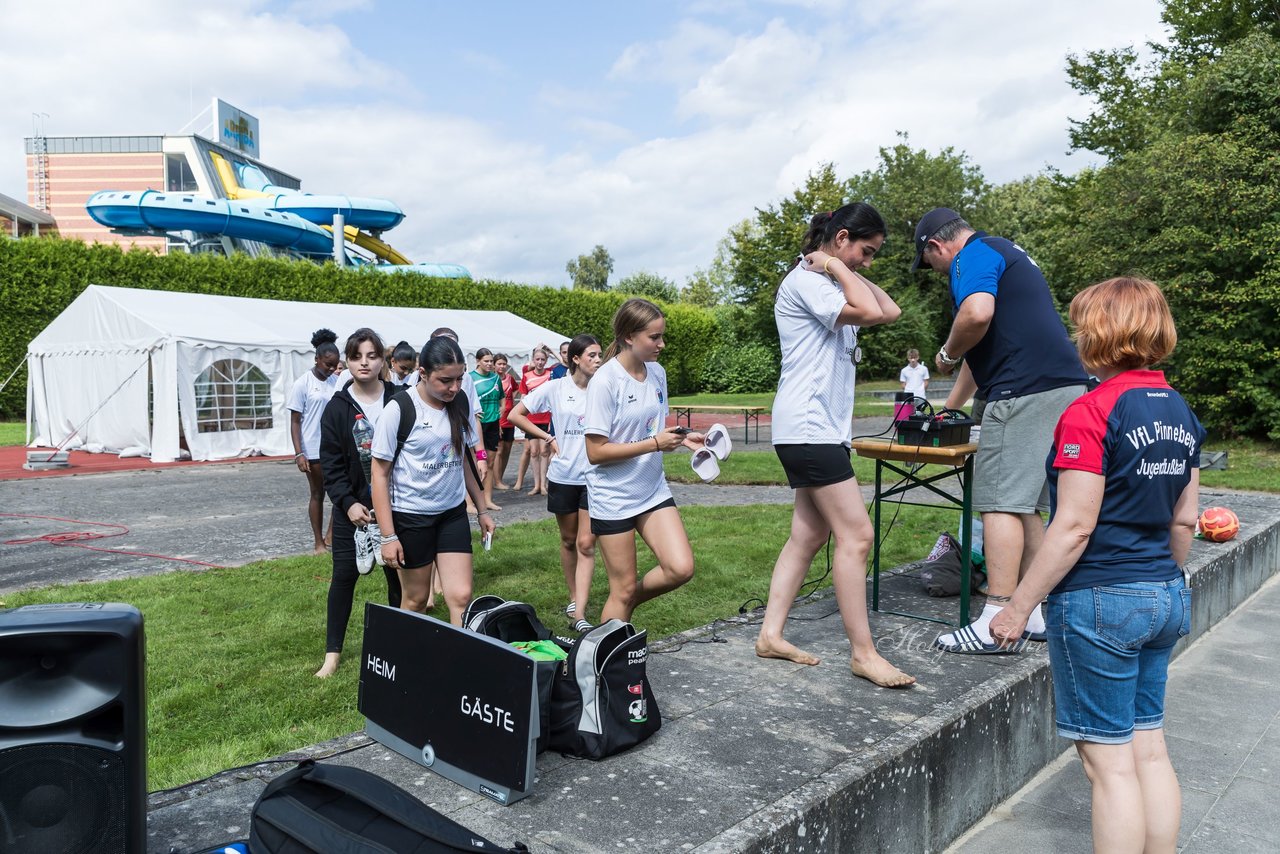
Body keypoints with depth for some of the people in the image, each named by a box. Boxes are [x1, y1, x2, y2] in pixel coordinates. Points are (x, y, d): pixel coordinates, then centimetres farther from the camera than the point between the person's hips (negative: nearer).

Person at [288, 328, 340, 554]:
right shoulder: (303, 384, -6)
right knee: (317, 495, 8)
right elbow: (295, 421, -5)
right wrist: (298, 453, -13)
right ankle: (319, 542, 18)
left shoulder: (337, 381, 4)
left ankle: (331, 535, 18)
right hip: (314, 450, -3)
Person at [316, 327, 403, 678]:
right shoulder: (337, 407, -1)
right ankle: (333, 653, 15)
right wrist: (348, 503, -13)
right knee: (344, 575, 4)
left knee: (398, 575, 8)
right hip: (352, 507, 0)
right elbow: (331, 464, -2)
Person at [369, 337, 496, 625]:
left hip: (453, 512, 4)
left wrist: (482, 510, 13)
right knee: (415, 600, 11)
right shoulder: (399, 409, -15)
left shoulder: (461, 402, -1)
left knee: (461, 596, -3)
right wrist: (388, 536, -13)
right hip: (411, 515, -3)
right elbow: (380, 474, -11)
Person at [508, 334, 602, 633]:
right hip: (563, 475, 1)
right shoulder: (555, 388, -4)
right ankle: (574, 598, 31)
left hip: (594, 476, 0)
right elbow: (516, 415, 1)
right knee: (568, 541, 14)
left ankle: (579, 613, -6)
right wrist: (549, 438, -3)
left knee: (586, 544, -5)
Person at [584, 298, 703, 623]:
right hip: (613, 497, -6)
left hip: (653, 489, 6)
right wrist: (655, 444, -22)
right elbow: (595, 452, -19)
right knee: (624, 588, 3)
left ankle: (629, 601, 21)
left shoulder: (657, 373, 3)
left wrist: (681, 438, -4)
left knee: (681, 568, -6)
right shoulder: (605, 382, -18)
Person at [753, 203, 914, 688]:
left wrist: (847, 269, 11)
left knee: (809, 535, 9)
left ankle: (771, 635, 14)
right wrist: (838, 268, -10)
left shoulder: (830, 285, 21)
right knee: (856, 534, -10)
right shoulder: (805, 281, -10)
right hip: (808, 426, -11)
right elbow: (868, 312, -24)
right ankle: (864, 653, -3)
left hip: (826, 428, 11)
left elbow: (889, 312, 15)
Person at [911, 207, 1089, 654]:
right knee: (1025, 506, 13)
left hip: (1024, 391, -10)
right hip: (1064, 386, 10)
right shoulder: (1007, 253, 29)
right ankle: (1035, 615, 18)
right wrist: (949, 407, 39)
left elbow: (978, 315, -26)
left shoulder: (973, 256, -3)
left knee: (1002, 503, -8)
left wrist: (947, 354, -5)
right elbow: (988, 345, 34)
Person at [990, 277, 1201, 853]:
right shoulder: (1181, 412, 8)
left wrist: (1018, 607, -13)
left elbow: (1074, 529, -20)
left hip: (1099, 601, -8)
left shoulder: (1090, 412, -17)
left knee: (1110, 761, 3)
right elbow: (1184, 520, 13)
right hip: (1165, 599, 8)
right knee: (1150, 748, 17)